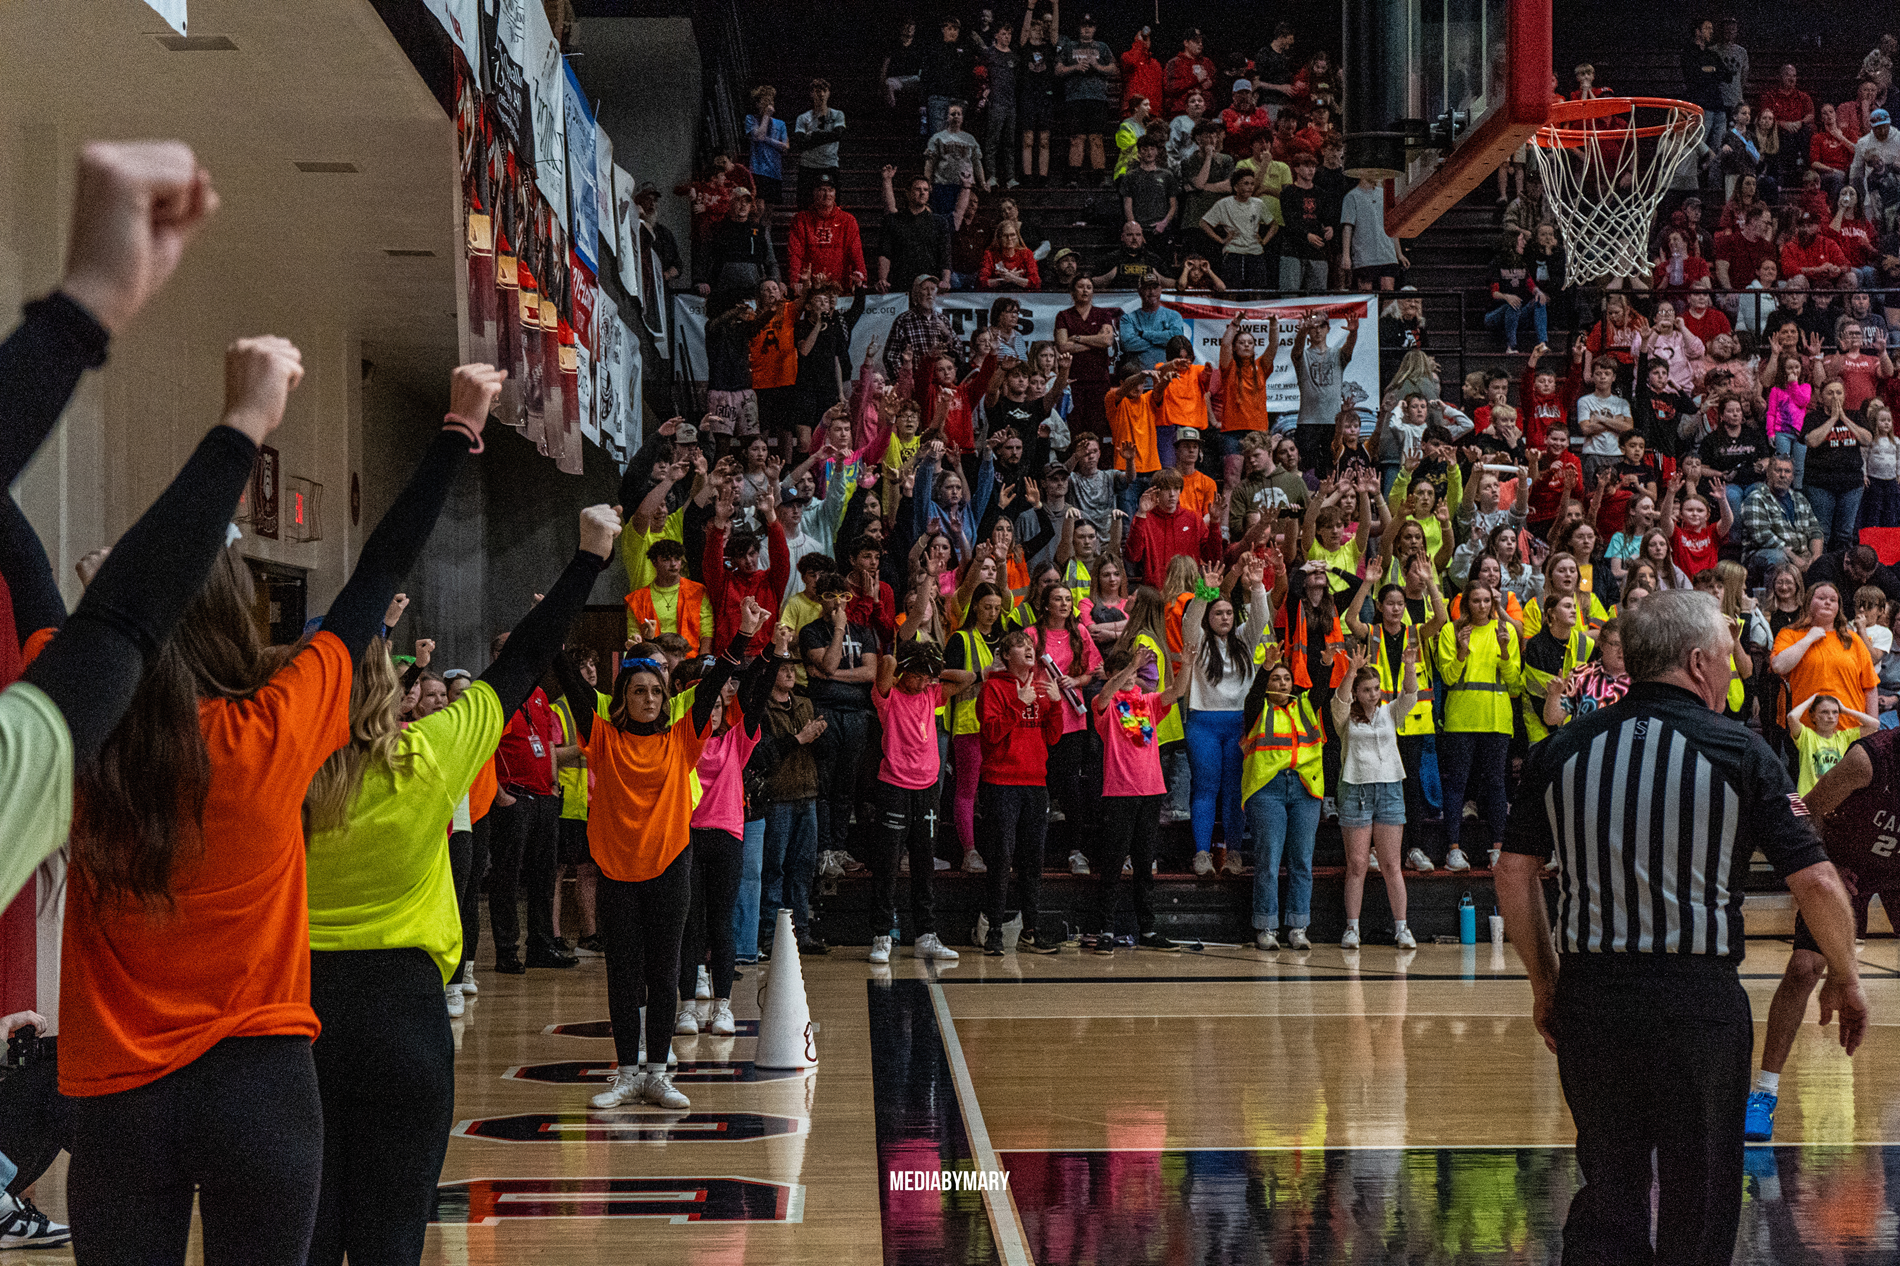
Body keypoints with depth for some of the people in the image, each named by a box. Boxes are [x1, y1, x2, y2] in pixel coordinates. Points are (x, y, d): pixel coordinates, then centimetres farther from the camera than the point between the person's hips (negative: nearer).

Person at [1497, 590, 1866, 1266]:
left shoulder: (1561, 750, 4)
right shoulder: (1739, 753, -5)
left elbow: (1514, 875, 4)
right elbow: (1817, 883, -7)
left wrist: (1545, 983, 14)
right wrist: (1845, 980, 8)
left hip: (1588, 998, 3)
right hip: (1698, 1000, -3)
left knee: (1607, 1194, 14)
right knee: (1698, 1209, 11)